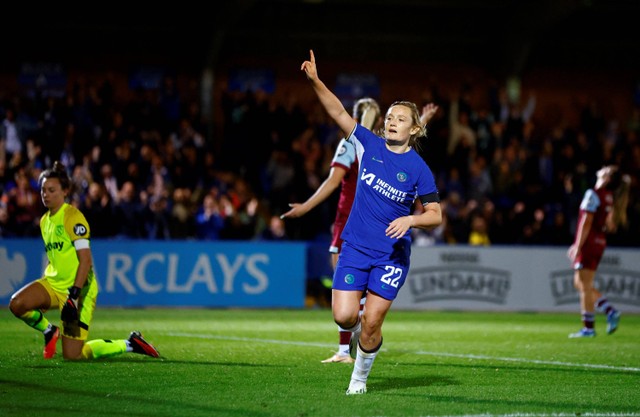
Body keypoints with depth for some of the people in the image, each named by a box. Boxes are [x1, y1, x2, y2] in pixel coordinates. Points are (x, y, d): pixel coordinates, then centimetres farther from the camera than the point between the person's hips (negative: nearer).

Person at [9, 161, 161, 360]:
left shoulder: (72, 217, -14)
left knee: (72, 355, -8)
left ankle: (129, 344, 12)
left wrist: (73, 295, -27)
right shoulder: (45, 220, 12)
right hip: (54, 284, 7)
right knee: (17, 304, -21)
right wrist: (41, 293, 21)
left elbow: (86, 260, -20)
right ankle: (49, 331, 8)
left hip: (78, 289, -7)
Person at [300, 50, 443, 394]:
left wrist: (410, 220, -22)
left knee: (371, 323, -5)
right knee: (343, 316, -9)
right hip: (355, 247, 2)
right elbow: (338, 112, -6)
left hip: (392, 253, -2)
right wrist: (315, 81, -18)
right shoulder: (369, 145, 1)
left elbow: (435, 215, -3)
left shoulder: (418, 169, -5)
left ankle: (360, 376, 20)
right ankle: (357, 329, 28)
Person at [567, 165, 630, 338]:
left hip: (589, 243, -8)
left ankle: (588, 327, -4)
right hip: (599, 243, 8)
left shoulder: (593, 194, -12)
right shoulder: (610, 197, 12)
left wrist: (578, 246, -16)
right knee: (580, 284, 16)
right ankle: (610, 311, 8)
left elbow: (587, 222, -17)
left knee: (584, 285, -4)